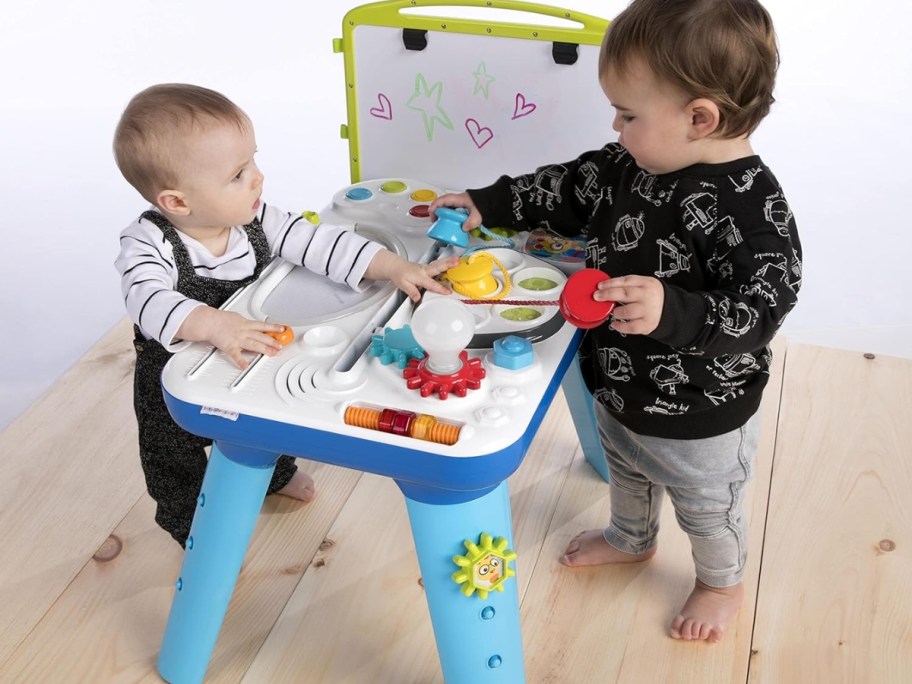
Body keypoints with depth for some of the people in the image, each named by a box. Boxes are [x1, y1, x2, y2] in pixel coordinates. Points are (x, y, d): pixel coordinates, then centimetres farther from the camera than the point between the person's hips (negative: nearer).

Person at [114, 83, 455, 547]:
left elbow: (318, 242, -23)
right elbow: (149, 301, -50)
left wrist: (396, 267, -32)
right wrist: (216, 325, -66)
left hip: (252, 368, 5)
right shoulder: (147, 245, -33)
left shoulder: (256, 221, -20)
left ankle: (276, 474, 65)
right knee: (178, 472, 18)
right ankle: (192, 527, 49)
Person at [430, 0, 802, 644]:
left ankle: (722, 585, 53)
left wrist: (672, 312, -51)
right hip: (619, 389, 7)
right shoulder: (634, 162, -11)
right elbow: (568, 187, 4)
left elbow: (758, 312, -37)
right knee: (627, 473, 34)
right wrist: (487, 204, 2)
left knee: (707, 508, 22)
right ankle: (631, 540, 65)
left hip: (698, 418, -7)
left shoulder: (753, 209, -34)